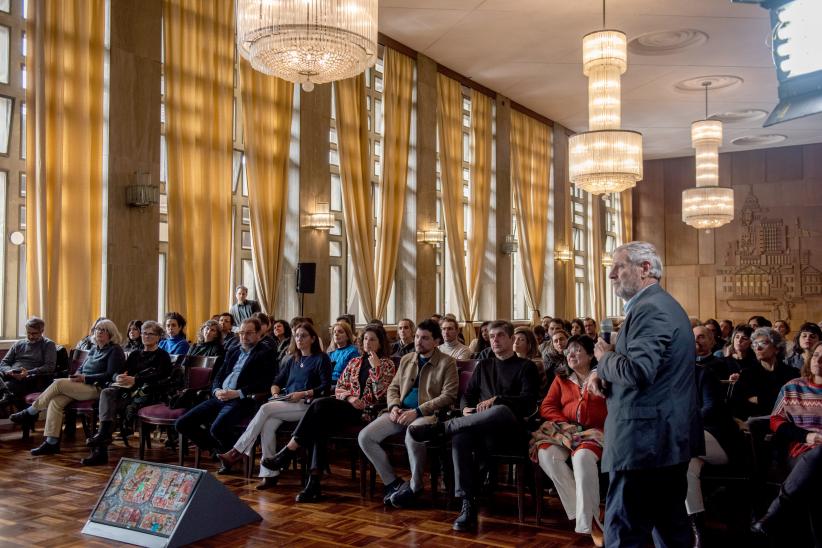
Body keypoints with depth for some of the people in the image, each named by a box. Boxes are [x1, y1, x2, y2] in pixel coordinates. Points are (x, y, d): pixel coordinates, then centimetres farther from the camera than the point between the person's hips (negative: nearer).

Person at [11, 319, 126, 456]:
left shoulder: (115, 350, -3)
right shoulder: (94, 349, 22)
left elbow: (110, 375, -12)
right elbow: (82, 368, 25)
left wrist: (85, 378, -17)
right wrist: (77, 375, 1)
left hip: (97, 388, -8)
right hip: (83, 386, 8)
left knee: (58, 383, -22)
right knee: (55, 401, -18)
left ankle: (31, 412, -3)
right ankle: (51, 443, -18)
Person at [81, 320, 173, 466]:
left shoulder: (162, 356, 10)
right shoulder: (135, 354, 30)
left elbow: (159, 377, -7)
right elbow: (120, 372, 20)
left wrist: (134, 380, -20)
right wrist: (118, 378, -6)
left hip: (151, 392, -4)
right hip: (130, 389, 5)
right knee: (107, 392, -27)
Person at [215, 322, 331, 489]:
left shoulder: (321, 358, 3)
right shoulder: (293, 360, 22)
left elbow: (325, 387, -7)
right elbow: (277, 382, 21)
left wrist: (303, 394, -17)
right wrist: (275, 392, -1)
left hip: (307, 405, -5)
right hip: (286, 403, 5)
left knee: (266, 408, -27)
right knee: (268, 424, -28)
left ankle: (234, 452, -23)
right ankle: (270, 474, -26)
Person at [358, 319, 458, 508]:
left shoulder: (447, 363, 2)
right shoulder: (406, 359, 20)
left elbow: (448, 396, -8)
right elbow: (393, 388, 22)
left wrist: (417, 411, -16)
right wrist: (394, 406, -2)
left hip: (428, 414, -6)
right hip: (401, 413, 6)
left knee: (412, 436, -40)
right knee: (364, 437, -14)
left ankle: (415, 487, -14)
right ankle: (392, 482, 2)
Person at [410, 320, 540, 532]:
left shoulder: (526, 366, 10)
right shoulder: (483, 366, 27)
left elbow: (529, 403, -3)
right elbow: (468, 395, 22)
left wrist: (496, 399, -16)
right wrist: (466, 409, -2)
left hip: (512, 430, -3)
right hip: (483, 430, 4)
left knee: (501, 410, -40)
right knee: (460, 436, -34)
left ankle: (439, 428, -31)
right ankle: (468, 505, -36)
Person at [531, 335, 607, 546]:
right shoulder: (561, 378, 19)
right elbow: (546, 407, 10)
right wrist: (566, 422, -5)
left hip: (594, 431, -3)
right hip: (565, 430, 3)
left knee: (583, 457, -37)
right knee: (546, 453, -28)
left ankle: (588, 520, -27)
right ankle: (583, 512, -20)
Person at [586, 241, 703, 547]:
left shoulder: (650, 309, -17)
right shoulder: (662, 304, 18)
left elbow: (638, 371, -29)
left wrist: (604, 357, -9)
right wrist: (604, 373, 4)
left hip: (646, 439, -11)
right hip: (668, 437, 11)